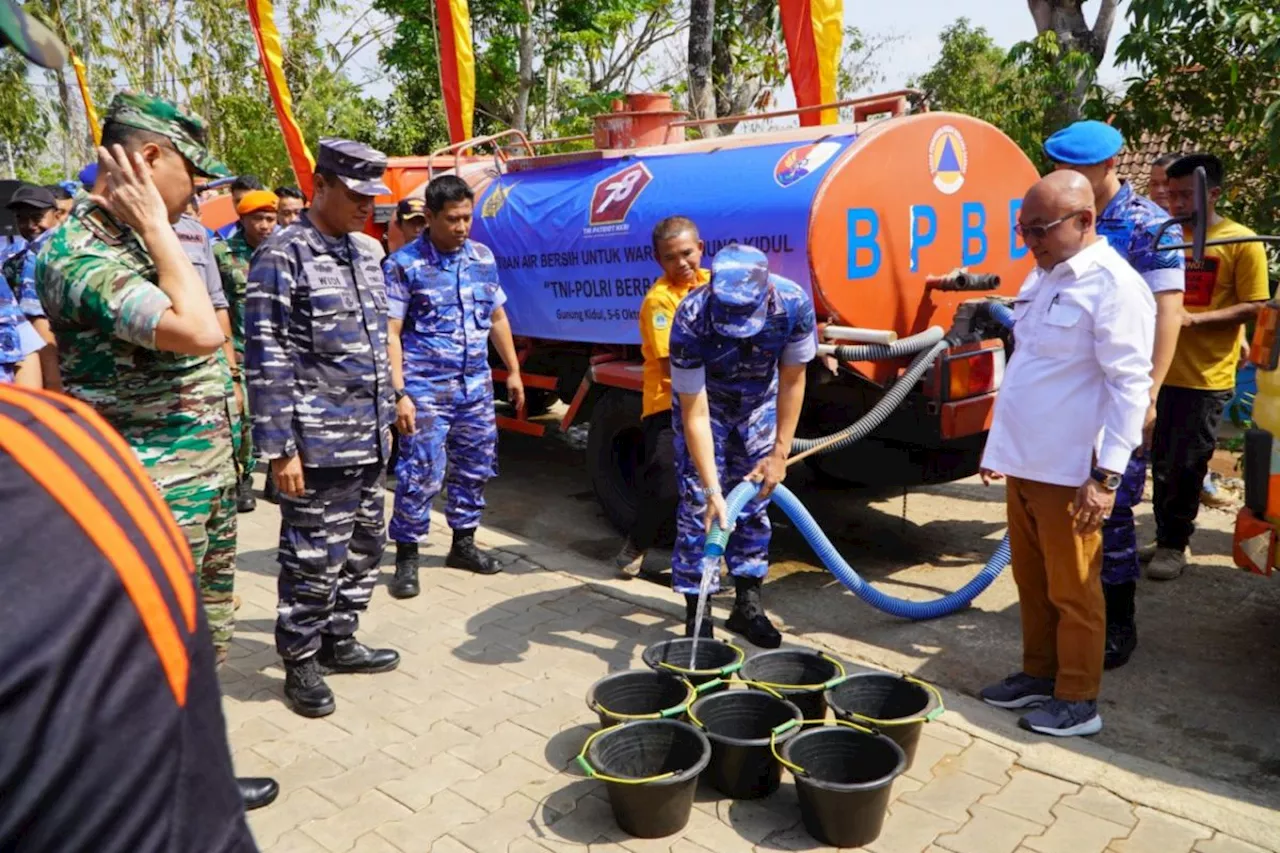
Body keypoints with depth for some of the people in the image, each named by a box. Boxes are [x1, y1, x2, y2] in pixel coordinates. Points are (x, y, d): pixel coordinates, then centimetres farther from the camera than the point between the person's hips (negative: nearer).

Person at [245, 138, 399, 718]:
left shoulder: (364, 256, 14)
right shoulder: (282, 256, -10)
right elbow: (266, 361, -14)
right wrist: (279, 449, -17)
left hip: (369, 441, 8)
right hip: (319, 447, -8)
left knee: (364, 548, 16)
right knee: (314, 560, 1)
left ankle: (338, 641, 32)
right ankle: (300, 663, 19)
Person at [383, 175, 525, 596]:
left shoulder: (483, 258, 8)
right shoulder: (403, 264, -8)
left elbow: (497, 318, 17)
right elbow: (391, 333, -11)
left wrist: (514, 371, 16)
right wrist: (399, 394, -17)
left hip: (476, 387, 5)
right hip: (426, 390, -5)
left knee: (475, 468, 13)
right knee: (420, 474, -4)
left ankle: (463, 543, 30)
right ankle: (406, 557, 12)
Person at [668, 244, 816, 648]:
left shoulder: (794, 303, -32)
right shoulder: (690, 320, -38)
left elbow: (792, 379, -16)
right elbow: (695, 413, -32)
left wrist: (780, 454, -16)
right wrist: (712, 488, -35)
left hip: (759, 404, 3)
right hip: (705, 403, -2)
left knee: (755, 502, 5)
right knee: (698, 505, -9)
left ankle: (747, 605, 18)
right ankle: (697, 614, 1)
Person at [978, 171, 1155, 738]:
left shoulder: (1113, 285, -14)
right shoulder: (1043, 276, 12)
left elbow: (1130, 385, -17)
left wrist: (1107, 475, -20)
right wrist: (1001, 447, 20)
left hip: (1070, 472, -8)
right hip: (1023, 463, 8)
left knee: (1073, 592, 5)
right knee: (1032, 583, 17)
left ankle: (1078, 701, 19)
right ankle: (1038, 674, 33)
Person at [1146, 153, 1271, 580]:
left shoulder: (1242, 242, -7)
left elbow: (1253, 307, -10)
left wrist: (1194, 319, -21)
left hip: (1207, 377, -5)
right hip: (1162, 370, 5)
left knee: (1186, 466, 2)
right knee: (1161, 461, 12)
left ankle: (1175, 544, 16)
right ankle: (1165, 536, 25)